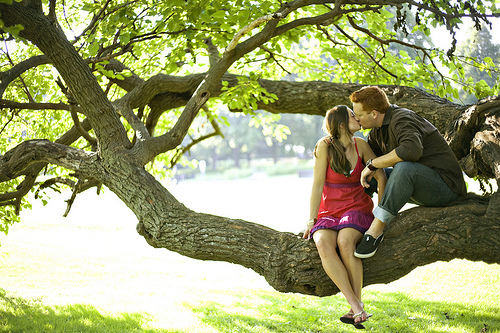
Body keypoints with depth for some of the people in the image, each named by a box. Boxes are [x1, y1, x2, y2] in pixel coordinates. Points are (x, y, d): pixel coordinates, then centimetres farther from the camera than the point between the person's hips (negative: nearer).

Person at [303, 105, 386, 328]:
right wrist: (311, 221, -10)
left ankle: (357, 307, -27)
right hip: (329, 212, 0)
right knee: (323, 244, -33)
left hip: (357, 208, 0)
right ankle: (357, 308, -36)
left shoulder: (360, 145, 0)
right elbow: (317, 185, -7)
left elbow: (381, 177, 6)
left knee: (344, 241, -33)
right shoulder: (325, 146, -7)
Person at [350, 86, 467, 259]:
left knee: (404, 168, -36)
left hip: (445, 187, -10)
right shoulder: (378, 129, 7)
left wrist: (372, 165, -30)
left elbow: (412, 149, -42)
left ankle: (376, 229, -31)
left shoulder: (402, 120, -21)